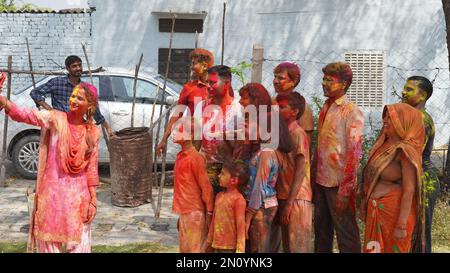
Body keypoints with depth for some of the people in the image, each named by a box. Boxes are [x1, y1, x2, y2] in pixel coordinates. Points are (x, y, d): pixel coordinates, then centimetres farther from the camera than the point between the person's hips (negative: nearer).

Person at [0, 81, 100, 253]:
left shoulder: (93, 132, 3)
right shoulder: (55, 118, -4)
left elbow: (92, 168, 7)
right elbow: (26, 115, -21)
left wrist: (93, 199, 3)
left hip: (78, 194, 2)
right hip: (52, 191, -2)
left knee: (78, 244, 8)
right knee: (49, 242, 6)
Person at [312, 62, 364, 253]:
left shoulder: (351, 112, -10)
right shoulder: (325, 109, 11)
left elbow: (354, 153, -15)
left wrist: (345, 190, -18)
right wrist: (313, 178, 12)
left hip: (339, 184, -7)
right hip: (321, 181, 7)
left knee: (346, 234, 3)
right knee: (321, 232, 16)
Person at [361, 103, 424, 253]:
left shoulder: (405, 150, -17)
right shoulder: (386, 144, 6)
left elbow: (409, 190, -20)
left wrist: (401, 225, -20)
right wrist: (364, 203, 13)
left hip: (394, 212, -7)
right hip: (375, 210, 7)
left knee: (392, 249, 7)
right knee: (374, 248, 16)